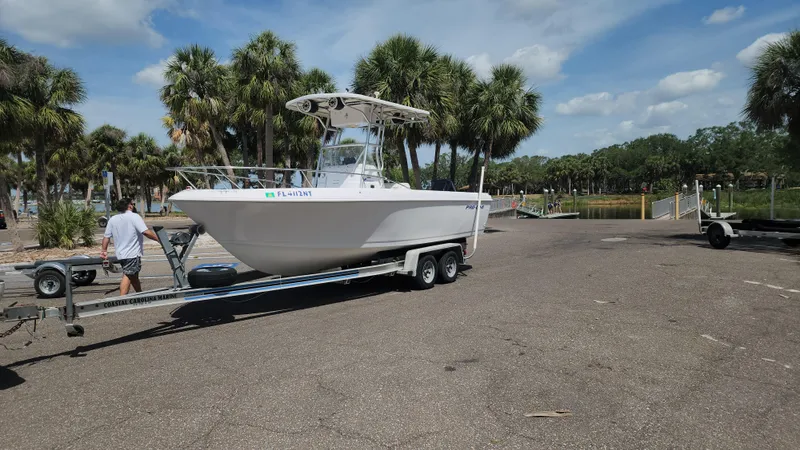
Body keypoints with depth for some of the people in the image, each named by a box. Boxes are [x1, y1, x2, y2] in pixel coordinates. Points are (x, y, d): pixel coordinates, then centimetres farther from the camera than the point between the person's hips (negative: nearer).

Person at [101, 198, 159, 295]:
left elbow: (106, 237, 8)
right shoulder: (134, 216, -11)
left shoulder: (112, 219, 8)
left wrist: (104, 250, 17)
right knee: (128, 276, -8)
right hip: (132, 254, -7)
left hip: (120, 254, 7)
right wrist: (159, 239, -18)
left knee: (134, 276, 19)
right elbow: (146, 232, -21)